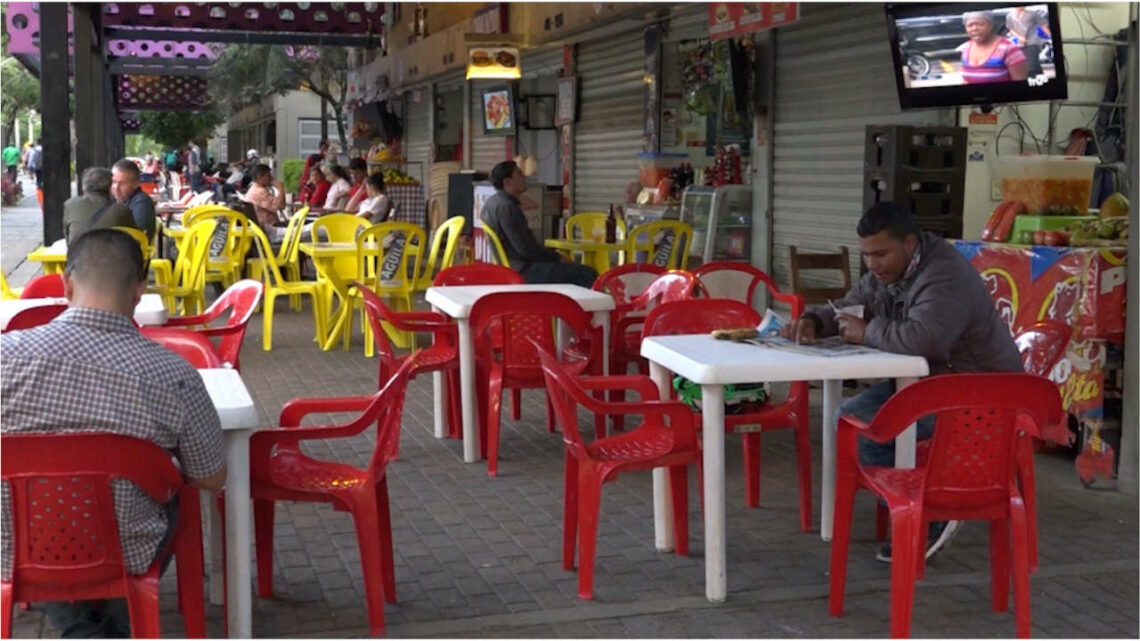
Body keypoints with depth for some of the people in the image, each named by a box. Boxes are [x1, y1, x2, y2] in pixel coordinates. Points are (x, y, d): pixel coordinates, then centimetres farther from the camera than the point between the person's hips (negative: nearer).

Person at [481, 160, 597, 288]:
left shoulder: (491, 202, 14)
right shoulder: (506, 206, -18)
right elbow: (525, 248, -21)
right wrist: (556, 256, -7)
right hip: (522, 271, -11)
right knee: (588, 275, -16)